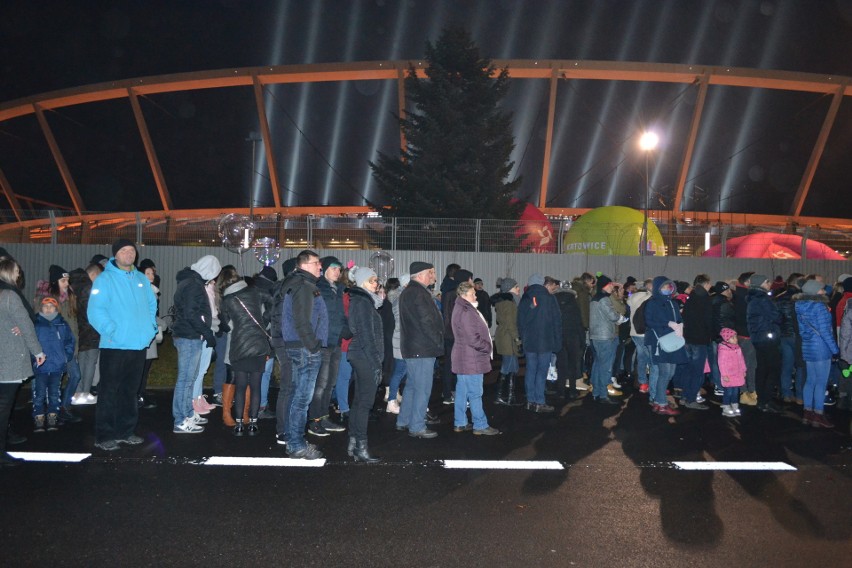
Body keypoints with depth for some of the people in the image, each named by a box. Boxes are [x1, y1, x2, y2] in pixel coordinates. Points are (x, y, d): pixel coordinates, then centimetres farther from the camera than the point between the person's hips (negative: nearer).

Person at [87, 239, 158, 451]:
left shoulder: (142, 279, 13)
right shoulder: (105, 279, -6)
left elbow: (151, 305, 22)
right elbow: (95, 311, -15)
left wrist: (151, 327, 9)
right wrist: (111, 331, -20)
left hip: (139, 345, 6)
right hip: (114, 346, -6)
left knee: (130, 391, 14)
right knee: (109, 392, -2)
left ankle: (125, 431, 25)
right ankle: (104, 436, 6)